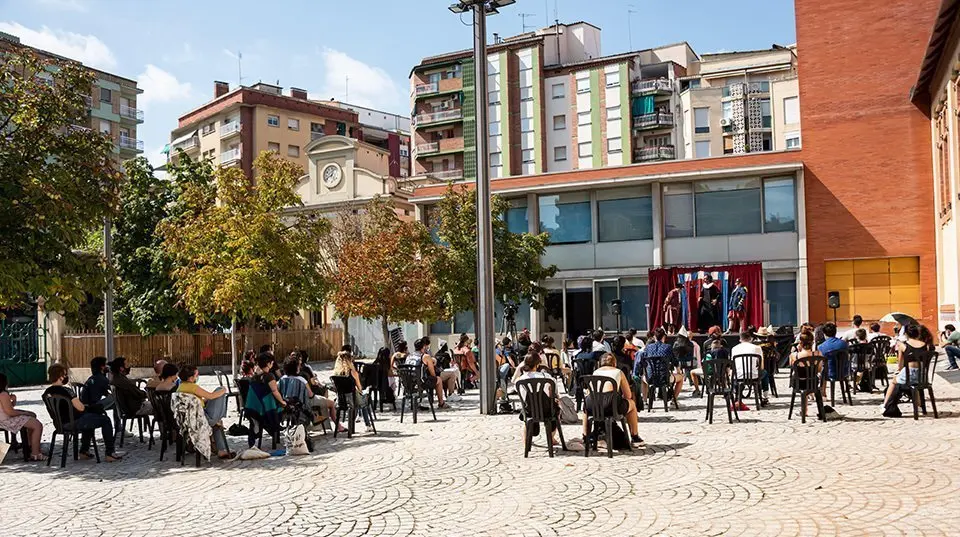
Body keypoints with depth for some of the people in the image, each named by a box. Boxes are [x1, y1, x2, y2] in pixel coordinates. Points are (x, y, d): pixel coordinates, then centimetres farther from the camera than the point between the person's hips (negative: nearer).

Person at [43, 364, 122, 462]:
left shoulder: (47, 392, 1)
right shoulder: (66, 390, -25)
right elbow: (80, 408, -25)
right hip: (76, 422, -9)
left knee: (90, 417, 35)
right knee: (106, 420, 8)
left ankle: (84, 450, 36)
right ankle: (110, 453, 9)